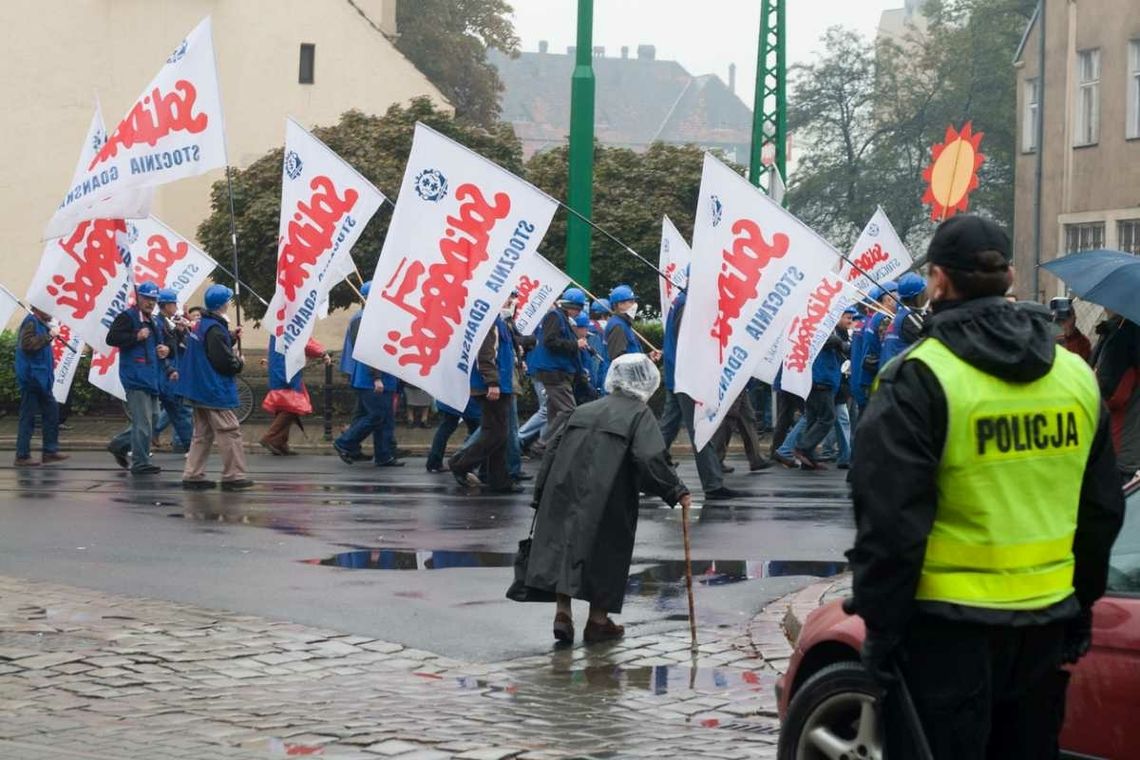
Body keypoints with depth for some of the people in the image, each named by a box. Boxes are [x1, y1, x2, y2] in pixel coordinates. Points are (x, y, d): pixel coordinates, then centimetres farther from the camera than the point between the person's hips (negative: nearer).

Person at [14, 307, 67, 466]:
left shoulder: (40, 323, 16)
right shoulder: (31, 322, -12)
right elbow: (27, 344, -25)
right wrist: (49, 336, -22)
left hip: (39, 380, 10)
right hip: (32, 377, -10)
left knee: (52, 410, 12)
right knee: (28, 416, -6)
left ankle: (50, 451, 18)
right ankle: (22, 456, -3)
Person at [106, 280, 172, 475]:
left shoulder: (156, 323, 21)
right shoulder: (127, 317, -5)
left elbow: (166, 342, 32)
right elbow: (111, 338, -15)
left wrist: (166, 349, 9)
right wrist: (136, 337, -20)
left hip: (152, 378, 9)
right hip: (135, 377, -9)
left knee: (152, 418, 13)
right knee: (143, 422, -10)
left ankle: (119, 445, 28)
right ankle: (140, 463, -4)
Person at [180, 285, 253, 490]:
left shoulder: (200, 325, 10)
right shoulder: (215, 330, -20)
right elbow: (224, 362, -22)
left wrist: (231, 338, 14)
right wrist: (240, 362, -3)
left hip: (198, 389, 10)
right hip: (215, 393, -10)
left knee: (202, 434, 15)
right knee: (229, 432, -4)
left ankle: (192, 475, 14)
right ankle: (233, 476, -2)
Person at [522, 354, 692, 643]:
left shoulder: (583, 410, 15)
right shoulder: (640, 415, -1)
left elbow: (553, 449, 13)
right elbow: (650, 460, -15)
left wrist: (541, 494, 17)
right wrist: (676, 491, -7)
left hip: (563, 492, 4)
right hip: (606, 499, -4)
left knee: (562, 545, 10)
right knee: (606, 552, 9)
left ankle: (563, 610, -1)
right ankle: (598, 620, 15)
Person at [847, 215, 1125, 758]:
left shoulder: (920, 380, -13)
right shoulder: (1076, 376, 7)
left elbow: (891, 521, -15)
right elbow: (1101, 511, 15)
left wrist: (881, 628, -8)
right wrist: (1081, 610, 23)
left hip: (950, 631, -6)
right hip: (1047, 626, 6)